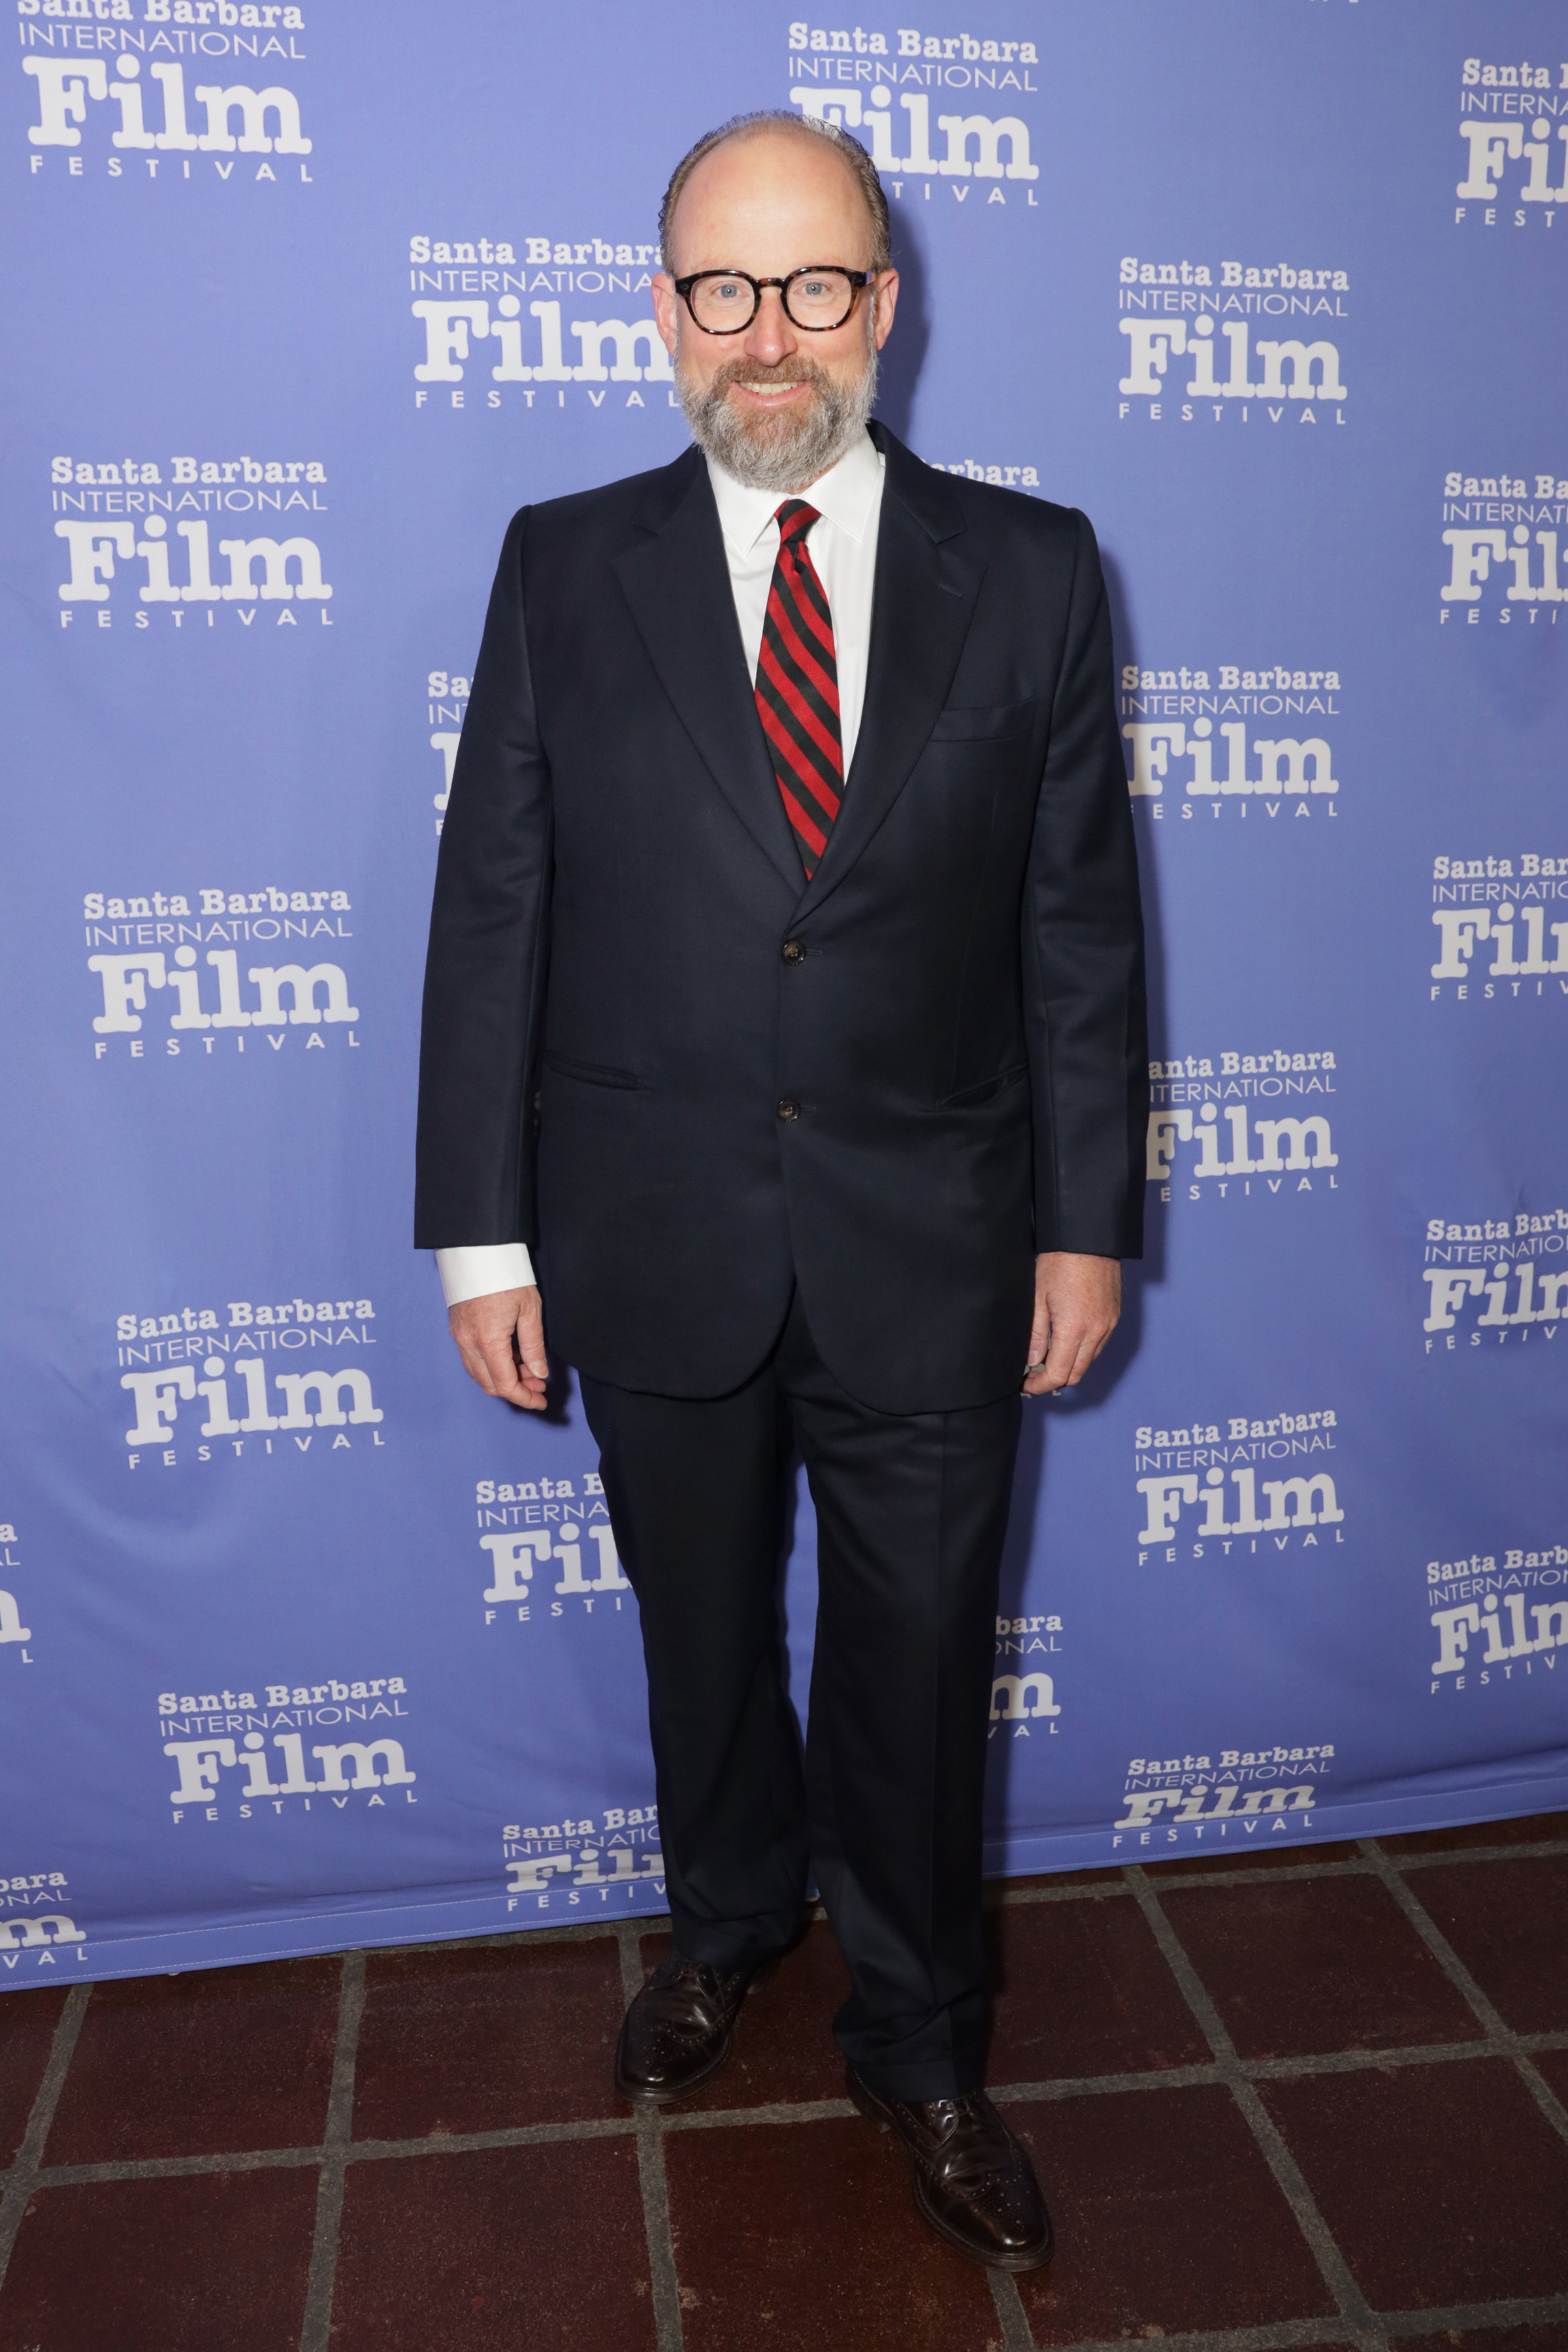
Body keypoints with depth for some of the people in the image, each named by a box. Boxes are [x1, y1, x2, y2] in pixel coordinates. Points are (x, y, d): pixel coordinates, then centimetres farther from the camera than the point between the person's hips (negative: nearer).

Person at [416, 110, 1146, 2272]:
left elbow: (1080, 922, 1)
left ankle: (918, 2042, 37)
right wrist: (480, 1233, -3)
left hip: (932, 1250, 0)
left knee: (918, 1655, 13)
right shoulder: (566, 570, 0)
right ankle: (728, 1926, 49)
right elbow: (489, 915, -1)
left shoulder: (1029, 572, 0)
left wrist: (1089, 1218, -1)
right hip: (656, 1245, 1)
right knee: (702, 1630, 20)